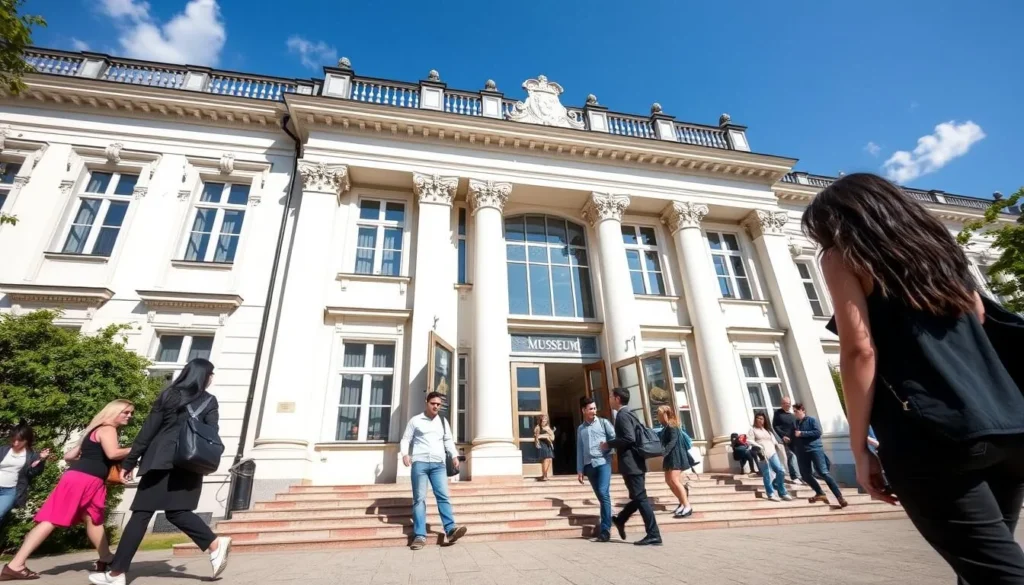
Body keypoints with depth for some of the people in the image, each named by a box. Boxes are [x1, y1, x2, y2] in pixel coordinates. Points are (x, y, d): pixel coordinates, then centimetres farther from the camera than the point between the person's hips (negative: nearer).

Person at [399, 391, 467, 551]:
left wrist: (454, 456, 3)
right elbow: (406, 439, 7)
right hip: (419, 463, -2)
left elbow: (448, 440, 18)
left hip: (438, 464, 2)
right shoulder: (415, 420, 8)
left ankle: (450, 529, -14)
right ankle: (420, 535, -2)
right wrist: (405, 454, -11)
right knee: (419, 499, -2)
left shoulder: (443, 421, 18)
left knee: (443, 496, -8)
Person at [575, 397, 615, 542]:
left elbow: (615, 438, 2)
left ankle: (605, 529, -11)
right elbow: (579, 450, 13)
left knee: (604, 493, -14)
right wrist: (580, 470, 10)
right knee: (600, 496, 6)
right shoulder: (580, 429, 14)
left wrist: (608, 445, -16)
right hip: (589, 465, 4)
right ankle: (607, 521, 20)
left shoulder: (603, 422, 6)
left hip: (603, 462, -4)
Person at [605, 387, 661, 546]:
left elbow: (629, 438, -25)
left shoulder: (622, 415, -15)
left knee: (640, 498, -4)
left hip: (630, 463, -10)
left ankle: (653, 535, 1)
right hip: (635, 462, 10)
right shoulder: (629, 414, 15)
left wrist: (609, 444, -15)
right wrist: (615, 445, 21)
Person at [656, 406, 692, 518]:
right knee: (668, 480, 11)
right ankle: (682, 503, 20)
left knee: (674, 480, -16)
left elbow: (673, 442, -24)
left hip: (676, 456, -10)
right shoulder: (666, 427, 13)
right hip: (670, 456, 10)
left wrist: (663, 452, -32)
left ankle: (688, 506, -13)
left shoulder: (672, 426, -13)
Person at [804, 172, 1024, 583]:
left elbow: (859, 351, -10)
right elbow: (986, 326, 23)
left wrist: (859, 448, -6)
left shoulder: (842, 257, 0)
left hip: (932, 436, -8)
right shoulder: (934, 246, 21)